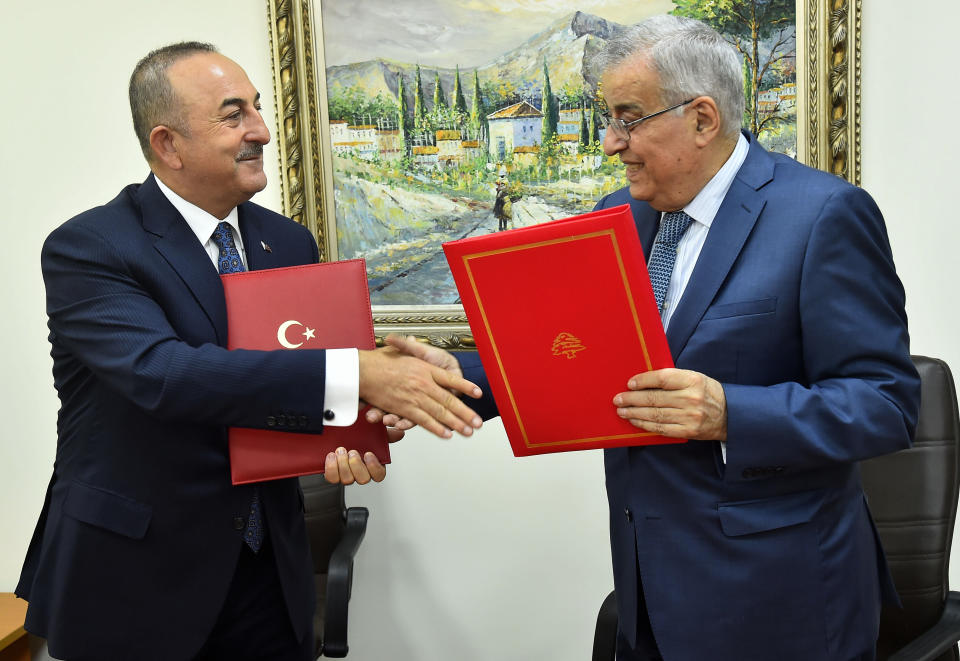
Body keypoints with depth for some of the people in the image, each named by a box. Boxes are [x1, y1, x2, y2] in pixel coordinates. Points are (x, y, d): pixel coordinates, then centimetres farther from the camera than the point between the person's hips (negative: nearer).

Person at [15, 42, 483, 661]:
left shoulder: (290, 242, 4)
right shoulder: (87, 248, -14)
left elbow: (303, 373, 6)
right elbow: (160, 370, -30)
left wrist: (347, 435, -17)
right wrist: (355, 374, -36)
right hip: (133, 580, -4)